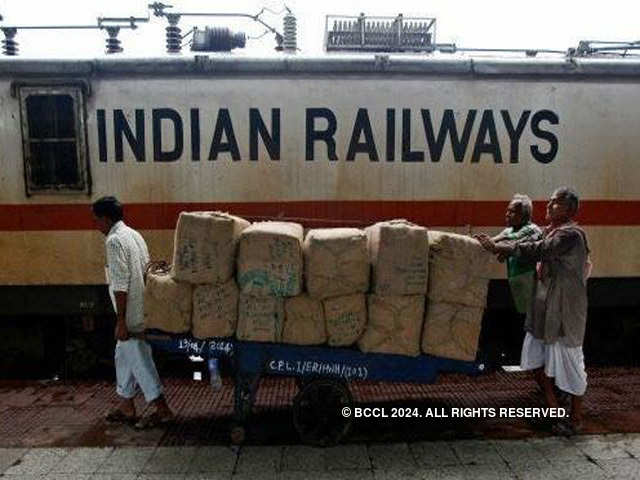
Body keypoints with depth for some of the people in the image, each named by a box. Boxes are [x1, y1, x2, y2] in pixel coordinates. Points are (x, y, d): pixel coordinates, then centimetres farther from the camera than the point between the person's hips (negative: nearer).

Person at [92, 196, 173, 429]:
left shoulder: (114, 240, -16)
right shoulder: (134, 234, 12)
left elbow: (120, 284, -21)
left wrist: (121, 321, -18)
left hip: (131, 314, -10)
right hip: (142, 309, 10)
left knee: (138, 359, 0)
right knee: (124, 356, 19)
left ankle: (162, 410, 7)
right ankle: (126, 406, 30)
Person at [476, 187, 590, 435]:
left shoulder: (571, 235, -18)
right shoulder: (550, 231, 12)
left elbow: (537, 251, -27)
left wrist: (497, 247, -23)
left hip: (564, 310, -9)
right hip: (542, 308, 9)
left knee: (568, 361, 4)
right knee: (534, 358, 14)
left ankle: (576, 418, 22)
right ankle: (552, 407, 31)